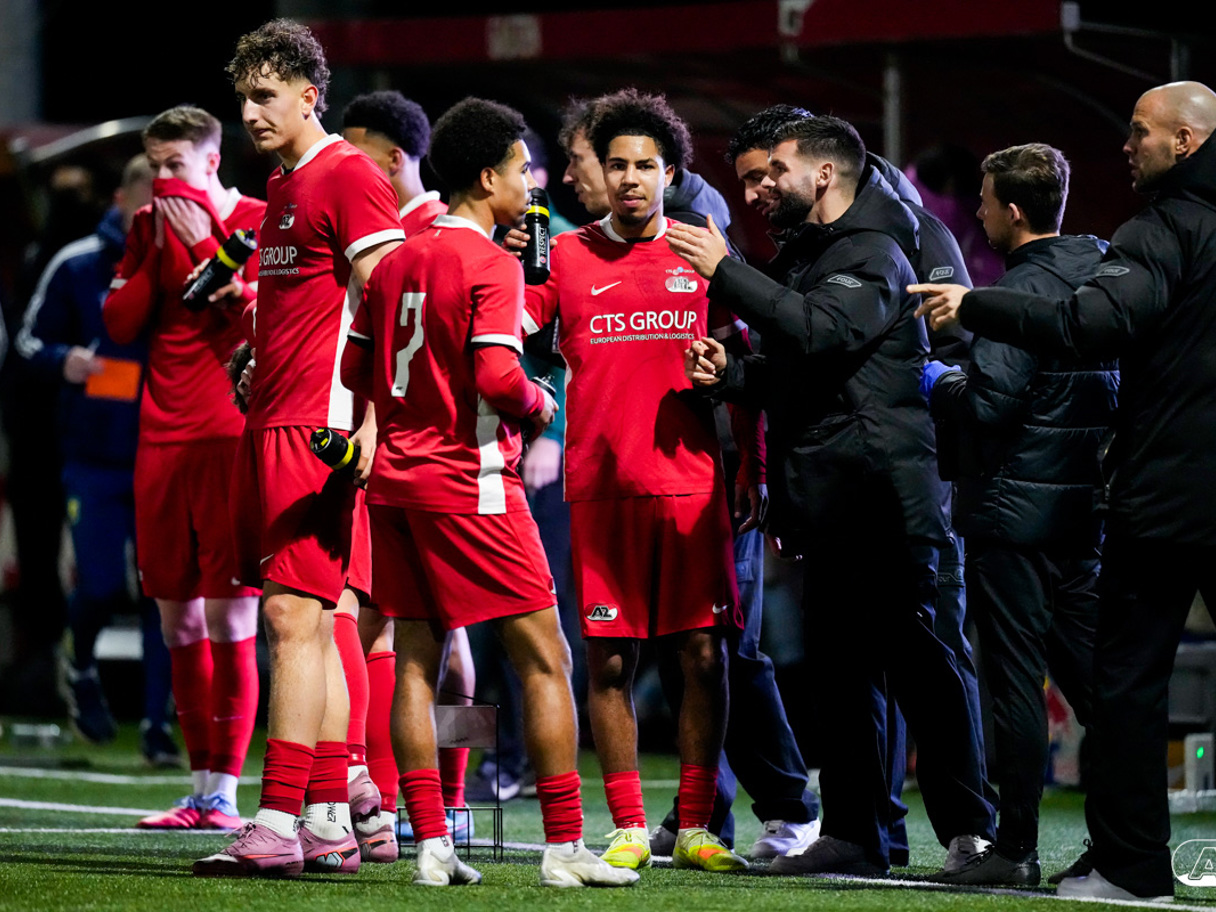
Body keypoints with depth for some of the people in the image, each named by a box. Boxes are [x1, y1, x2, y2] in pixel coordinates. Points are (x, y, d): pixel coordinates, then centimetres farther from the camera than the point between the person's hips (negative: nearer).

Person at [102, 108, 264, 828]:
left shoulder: (260, 223, -3)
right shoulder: (152, 226, 14)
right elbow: (120, 323, 8)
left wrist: (203, 245, -13)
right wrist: (157, 249, -2)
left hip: (232, 436, -6)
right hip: (163, 438, 6)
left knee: (228, 618, -8)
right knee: (178, 619, 8)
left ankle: (224, 792, -5)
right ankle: (201, 791, 15)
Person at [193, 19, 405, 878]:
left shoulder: (350, 177, -8)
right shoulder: (280, 186, 20)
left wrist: (368, 421, -20)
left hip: (319, 428, -9)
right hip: (271, 423, 9)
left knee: (295, 618, -12)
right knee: (312, 626, 9)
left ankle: (278, 826, -15)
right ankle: (329, 824, 11)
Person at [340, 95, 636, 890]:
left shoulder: (396, 261, 11)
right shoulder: (490, 264, -12)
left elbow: (356, 368, 15)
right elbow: (497, 375, -22)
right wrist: (538, 405, -3)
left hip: (396, 478, 7)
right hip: (469, 484, -7)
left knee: (416, 660, 7)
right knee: (545, 659, -1)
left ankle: (432, 845, 3)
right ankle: (565, 847, -3)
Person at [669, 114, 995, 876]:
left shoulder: (874, 256, -8)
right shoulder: (805, 255, 21)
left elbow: (821, 331, -25)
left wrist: (725, 271, -21)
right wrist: (731, 371, 6)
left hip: (884, 491, -9)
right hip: (829, 497, 9)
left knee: (912, 655, -9)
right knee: (845, 666, 9)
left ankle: (970, 828, -5)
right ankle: (855, 833, 11)